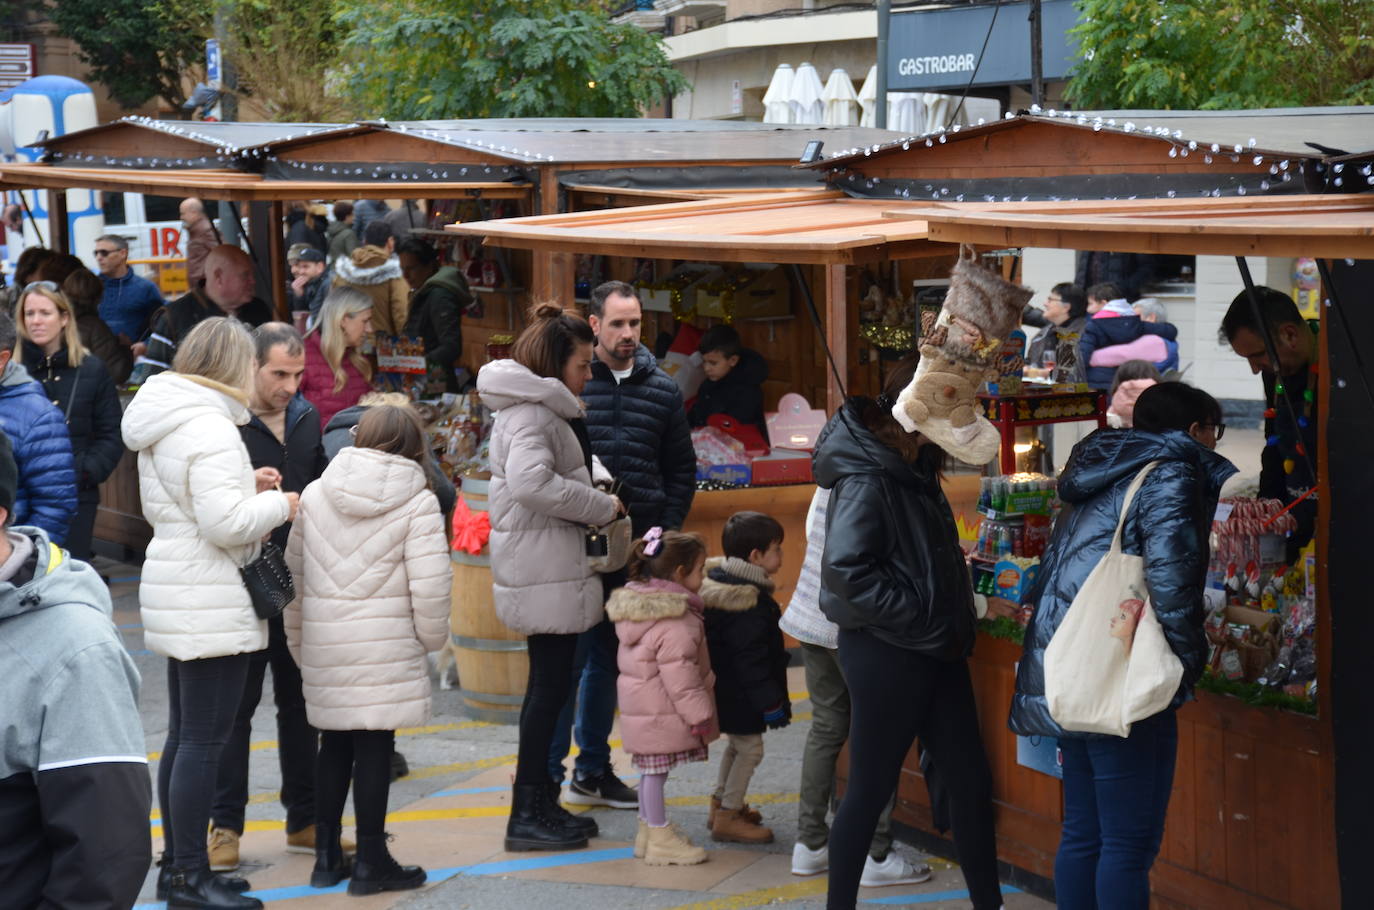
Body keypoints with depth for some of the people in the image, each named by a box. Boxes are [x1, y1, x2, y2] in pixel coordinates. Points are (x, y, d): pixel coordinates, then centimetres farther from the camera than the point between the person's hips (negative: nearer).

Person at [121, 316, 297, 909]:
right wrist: (277, 505, -6)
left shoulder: (162, 425, 13)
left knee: (184, 736, 15)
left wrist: (245, 488, 13)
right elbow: (228, 525, -24)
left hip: (176, 598, 10)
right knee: (203, 740, -5)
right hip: (211, 606, -10)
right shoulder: (210, 428, -18)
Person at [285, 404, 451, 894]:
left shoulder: (315, 493, 7)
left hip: (323, 643, 4)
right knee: (375, 748, 1)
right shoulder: (417, 501, -6)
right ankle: (371, 862, 7)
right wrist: (432, 637, 5)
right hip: (386, 645, -4)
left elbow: (294, 572, 11)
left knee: (334, 743, 14)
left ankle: (327, 855, 21)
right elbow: (430, 583, -11)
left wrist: (297, 638, 21)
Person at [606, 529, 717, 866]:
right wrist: (698, 712, -16)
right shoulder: (675, 623, -22)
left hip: (641, 705, 10)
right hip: (661, 711, -10)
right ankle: (660, 839, 4)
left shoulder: (638, 602, 11)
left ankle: (649, 829, 27)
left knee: (650, 770, 17)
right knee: (655, 770, -3)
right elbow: (679, 673, -23)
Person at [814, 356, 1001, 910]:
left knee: (970, 780, 12)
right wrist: (920, 620, -22)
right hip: (887, 653, -9)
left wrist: (954, 626, 10)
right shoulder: (867, 480, -18)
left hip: (933, 651, 9)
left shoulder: (914, 470, 11)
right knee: (870, 790, 3)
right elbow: (847, 566, -27)